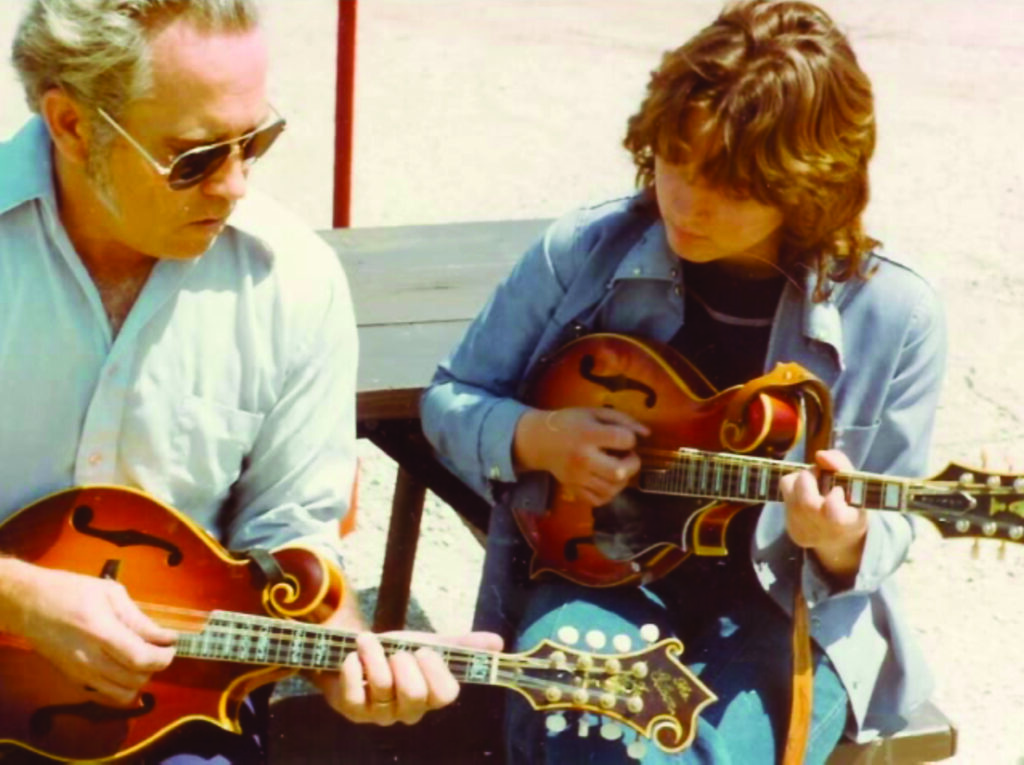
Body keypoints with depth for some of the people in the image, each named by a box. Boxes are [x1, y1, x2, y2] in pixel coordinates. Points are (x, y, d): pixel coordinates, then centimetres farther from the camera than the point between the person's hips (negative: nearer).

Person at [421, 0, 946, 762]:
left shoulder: (893, 316, -11)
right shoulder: (583, 252, -8)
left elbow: (885, 530, 0)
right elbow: (449, 398, 4)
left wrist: (842, 546, -24)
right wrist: (537, 439, -17)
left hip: (787, 604, 0)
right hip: (599, 568, 0)